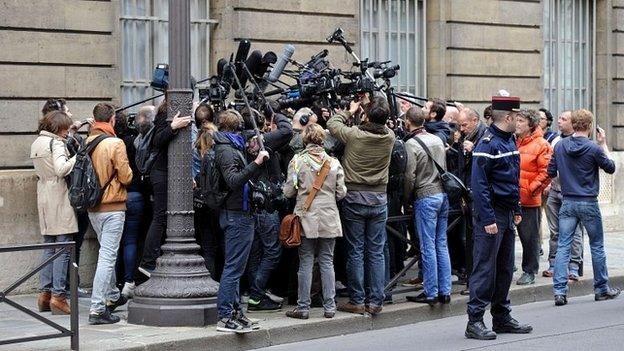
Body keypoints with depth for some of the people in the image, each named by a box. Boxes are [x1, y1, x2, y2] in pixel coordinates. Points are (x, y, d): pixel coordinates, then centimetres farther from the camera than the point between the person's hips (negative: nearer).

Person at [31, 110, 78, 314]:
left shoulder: (36, 143, 14)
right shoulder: (55, 143, -10)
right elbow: (61, 169, -23)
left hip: (44, 199, 8)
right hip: (59, 199, -8)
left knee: (49, 247, 13)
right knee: (64, 248, -5)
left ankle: (44, 293, 13)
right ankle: (58, 296, -7)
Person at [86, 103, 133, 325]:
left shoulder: (87, 143, 1)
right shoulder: (115, 144, -16)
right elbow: (126, 177, -14)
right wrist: (128, 173, 7)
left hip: (92, 206, 7)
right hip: (112, 206, -7)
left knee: (107, 253, 23)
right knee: (107, 257, -5)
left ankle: (112, 296, 38)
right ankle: (97, 309, -9)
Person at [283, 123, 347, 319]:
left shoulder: (297, 161, -6)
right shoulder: (334, 163, 0)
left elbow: (288, 192, -4)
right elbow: (341, 193, 2)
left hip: (306, 218, -2)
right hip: (329, 218, 2)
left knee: (306, 262, 3)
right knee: (327, 262, 8)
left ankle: (303, 307, 5)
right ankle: (329, 307, 8)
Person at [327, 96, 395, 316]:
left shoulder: (354, 135, -15)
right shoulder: (389, 137, -6)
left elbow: (332, 123, 4)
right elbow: (381, 126, 19)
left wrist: (350, 112, 17)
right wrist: (369, 111, 19)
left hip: (354, 198, -3)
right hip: (379, 199, 3)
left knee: (355, 252, 4)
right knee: (376, 252, 8)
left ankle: (357, 301, 6)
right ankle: (375, 301, 9)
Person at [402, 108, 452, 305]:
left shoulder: (412, 144, -11)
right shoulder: (437, 140, 9)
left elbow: (410, 176, -13)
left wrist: (407, 199, 0)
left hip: (425, 197, -7)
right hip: (443, 193, 7)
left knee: (428, 246, -2)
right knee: (442, 244, 10)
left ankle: (431, 293, 1)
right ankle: (444, 291, 12)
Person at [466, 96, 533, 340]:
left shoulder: (510, 141, 14)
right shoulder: (488, 144, -15)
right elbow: (479, 184, -20)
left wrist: (517, 210, 18)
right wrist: (487, 219, -23)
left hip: (507, 214, 9)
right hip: (492, 214, -9)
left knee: (505, 269, 13)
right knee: (485, 269, -7)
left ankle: (502, 318, 22)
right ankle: (475, 322, -3)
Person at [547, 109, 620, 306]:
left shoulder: (560, 146, -1)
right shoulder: (593, 148, -13)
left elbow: (551, 172, 5)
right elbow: (611, 168, 0)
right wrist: (603, 144, 6)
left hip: (567, 203, 3)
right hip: (588, 203, -3)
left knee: (563, 246, 3)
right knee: (597, 246, 11)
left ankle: (560, 291, -5)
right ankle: (602, 289, 21)